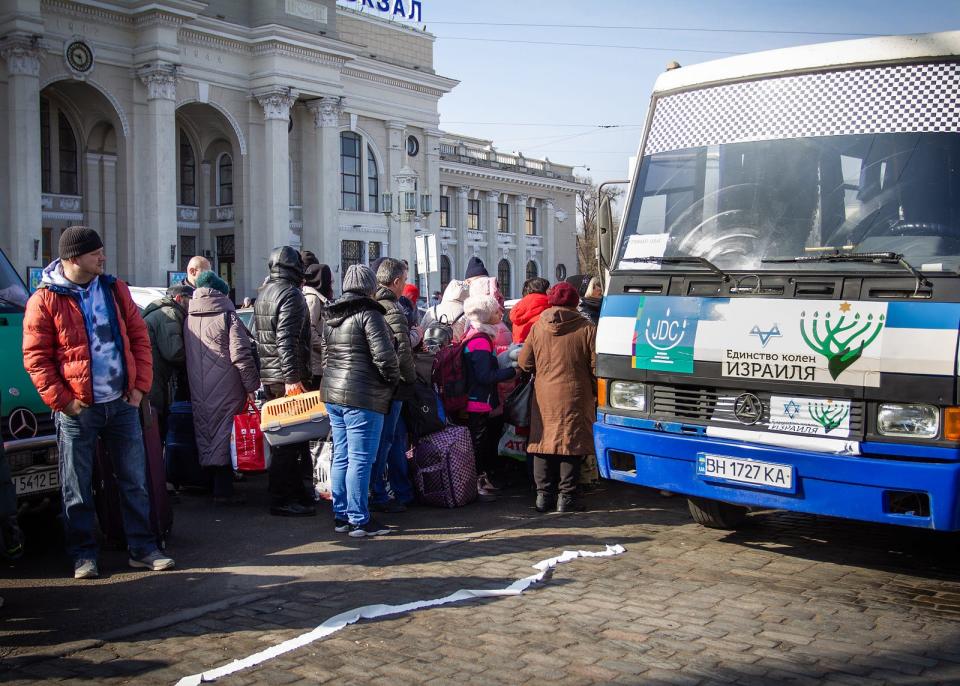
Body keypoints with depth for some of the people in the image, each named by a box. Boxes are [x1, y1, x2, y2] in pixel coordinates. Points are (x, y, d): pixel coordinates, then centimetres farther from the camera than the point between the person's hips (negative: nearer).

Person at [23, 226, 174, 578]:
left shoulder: (115, 289, 6)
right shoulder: (45, 300, -6)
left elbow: (139, 337, 9)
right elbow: (36, 358, -6)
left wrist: (140, 385, 0)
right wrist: (62, 401, -12)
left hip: (122, 403, 4)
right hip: (78, 409, -4)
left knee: (135, 480, 9)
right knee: (77, 488, 6)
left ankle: (142, 548, 19)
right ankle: (83, 555, 19)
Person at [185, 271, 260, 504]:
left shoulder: (189, 319, 9)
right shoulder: (227, 316, -8)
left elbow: (185, 354, 12)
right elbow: (241, 354, -13)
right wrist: (252, 385, -9)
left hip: (198, 390, 5)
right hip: (225, 389, -5)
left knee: (205, 430, 14)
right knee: (224, 432, -2)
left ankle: (210, 483, 23)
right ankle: (223, 490, -3)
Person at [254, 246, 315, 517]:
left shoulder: (262, 293, 16)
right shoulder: (290, 294, -13)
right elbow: (287, 340, -21)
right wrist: (292, 378, -23)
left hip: (267, 375, 10)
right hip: (286, 377, -10)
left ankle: (294, 492, 24)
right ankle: (282, 499, -2)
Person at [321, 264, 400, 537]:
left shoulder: (331, 317, 15)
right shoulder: (368, 314, -11)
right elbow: (384, 355, -18)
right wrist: (393, 379, -2)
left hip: (332, 392, 9)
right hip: (363, 397, -9)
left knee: (341, 457, 14)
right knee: (361, 459, -4)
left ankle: (341, 516, 20)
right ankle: (359, 520, 0)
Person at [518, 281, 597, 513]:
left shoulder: (537, 327, 2)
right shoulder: (587, 329, -5)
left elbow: (524, 363, 4)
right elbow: (596, 366, -5)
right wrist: (594, 392, 11)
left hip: (544, 396, 3)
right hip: (575, 397, -2)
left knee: (544, 443, 10)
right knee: (571, 446, 2)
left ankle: (544, 494, 13)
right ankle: (566, 496, 3)